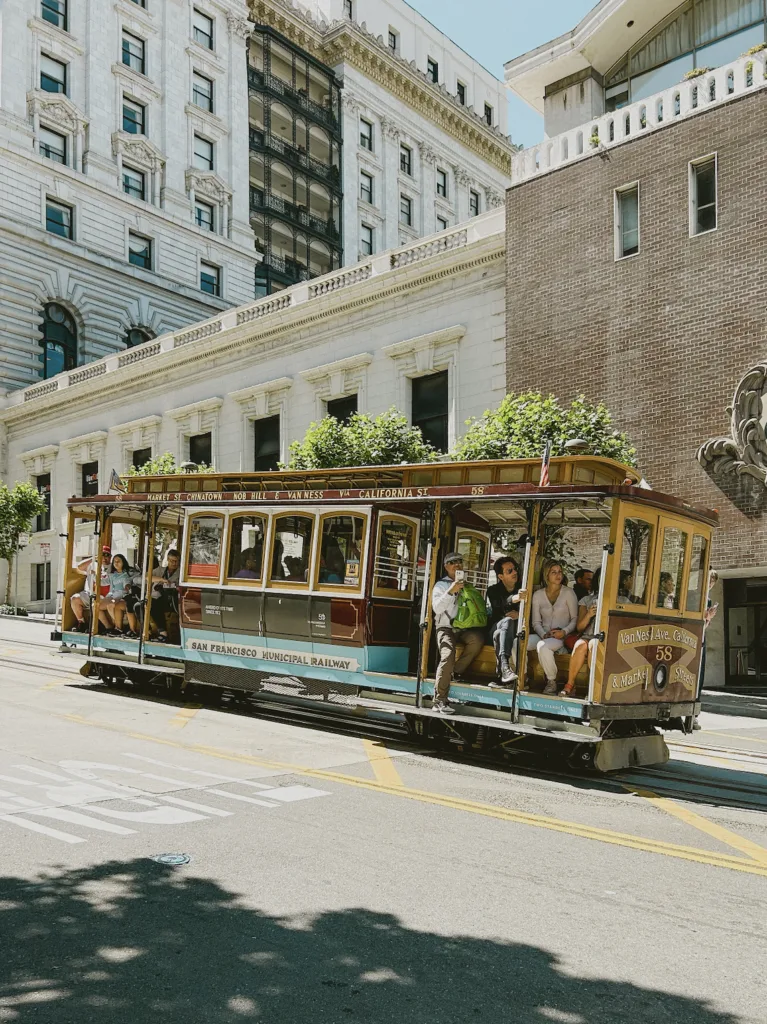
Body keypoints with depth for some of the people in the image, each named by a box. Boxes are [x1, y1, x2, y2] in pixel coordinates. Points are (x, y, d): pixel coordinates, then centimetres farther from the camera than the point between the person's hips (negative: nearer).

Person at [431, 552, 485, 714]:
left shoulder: (468, 585, 22)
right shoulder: (441, 585, 10)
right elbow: (437, 608, -8)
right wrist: (451, 591, -16)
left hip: (465, 628, 3)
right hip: (446, 627, -3)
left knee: (478, 639, -32)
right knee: (448, 655, -29)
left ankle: (455, 672, -13)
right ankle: (439, 701, -28)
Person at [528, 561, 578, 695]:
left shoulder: (568, 593, 3)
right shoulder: (538, 595, 11)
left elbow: (575, 619, 2)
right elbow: (536, 622, 8)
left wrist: (564, 632, -15)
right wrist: (544, 634, -11)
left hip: (562, 637, -3)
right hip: (542, 635, 4)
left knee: (543, 646, -37)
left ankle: (551, 682, -17)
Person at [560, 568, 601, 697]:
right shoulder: (586, 600, 16)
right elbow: (579, 627, 10)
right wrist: (589, 615, -9)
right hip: (587, 636, 2)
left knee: (593, 644, -36)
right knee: (581, 645, -33)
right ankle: (570, 684, -30)